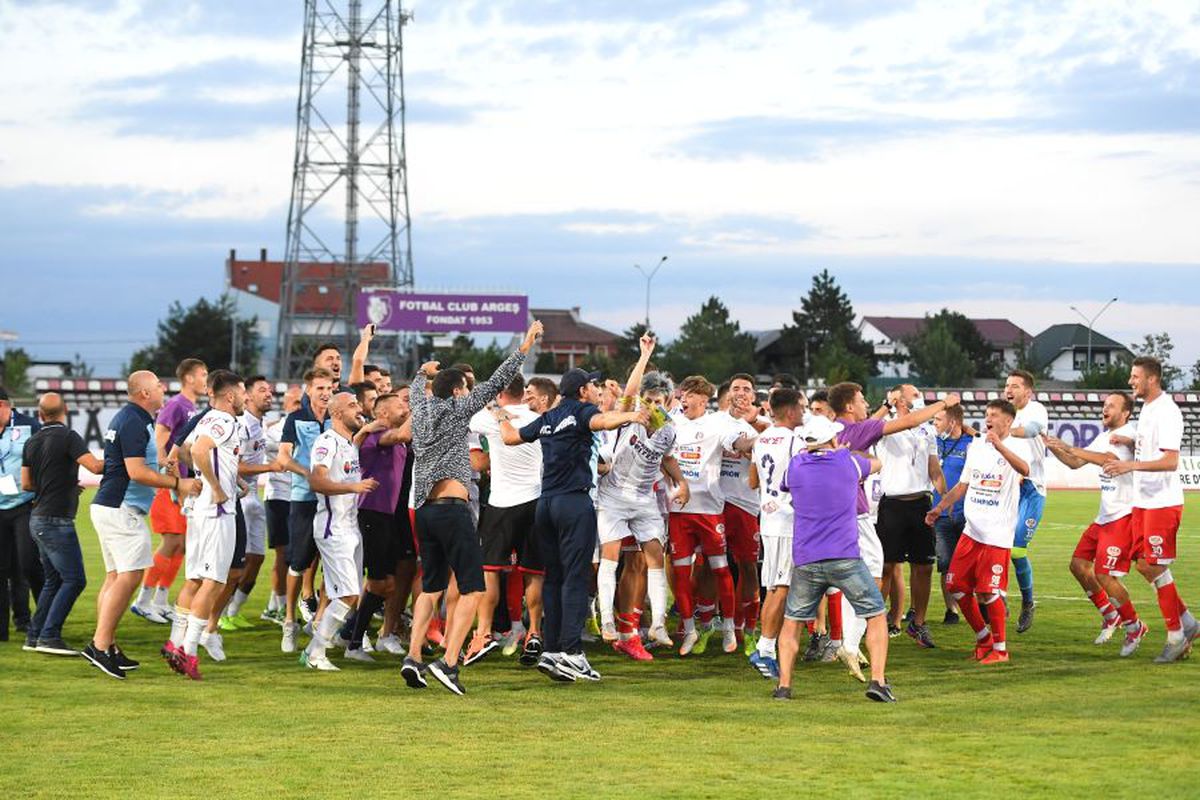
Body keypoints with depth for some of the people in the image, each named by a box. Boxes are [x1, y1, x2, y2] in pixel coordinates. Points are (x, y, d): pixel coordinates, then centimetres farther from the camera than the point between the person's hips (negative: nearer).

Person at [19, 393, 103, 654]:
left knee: (53, 580, 16)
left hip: (38, 520, 8)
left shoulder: (32, 442, 10)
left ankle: (34, 636, 15)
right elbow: (95, 466, -23)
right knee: (74, 579, -7)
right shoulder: (68, 437, -12)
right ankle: (49, 636, -14)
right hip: (57, 520, -8)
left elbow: (26, 484, 15)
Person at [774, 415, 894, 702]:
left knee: (792, 621, 16)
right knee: (876, 616, 9)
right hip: (845, 559, -2)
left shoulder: (795, 466, 5)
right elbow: (875, 464, 26)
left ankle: (784, 685, 6)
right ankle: (878, 680, -4)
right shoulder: (849, 461, 3)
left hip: (805, 562, 2)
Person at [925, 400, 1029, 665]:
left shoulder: (1016, 446, -7)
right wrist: (939, 508, 12)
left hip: (997, 534, -7)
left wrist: (999, 446, -43)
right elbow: (963, 485, 23)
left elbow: (1024, 469, -30)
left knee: (988, 593, -8)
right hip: (971, 531, 7)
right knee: (956, 586, 6)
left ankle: (1000, 648, 7)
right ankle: (983, 637, 23)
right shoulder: (976, 446, 15)